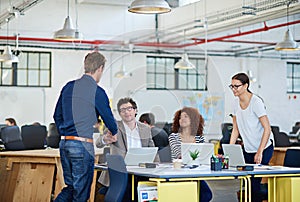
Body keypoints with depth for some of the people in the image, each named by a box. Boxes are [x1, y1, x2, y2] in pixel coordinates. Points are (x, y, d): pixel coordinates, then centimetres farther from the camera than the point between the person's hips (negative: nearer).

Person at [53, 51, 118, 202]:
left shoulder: (68, 87, 9)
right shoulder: (97, 91, -9)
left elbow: (57, 116, 16)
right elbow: (107, 116, 1)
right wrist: (114, 133, 22)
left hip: (64, 144, 6)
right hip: (83, 145, -6)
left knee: (70, 186, 19)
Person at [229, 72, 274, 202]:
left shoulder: (256, 102, -17)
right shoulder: (236, 103, 4)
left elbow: (267, 129, -18)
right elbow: (236, 129, 10)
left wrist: (260, 152, -22)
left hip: (264, 148, -6)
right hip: (247, 149, 6)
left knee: (255, 180, -12)